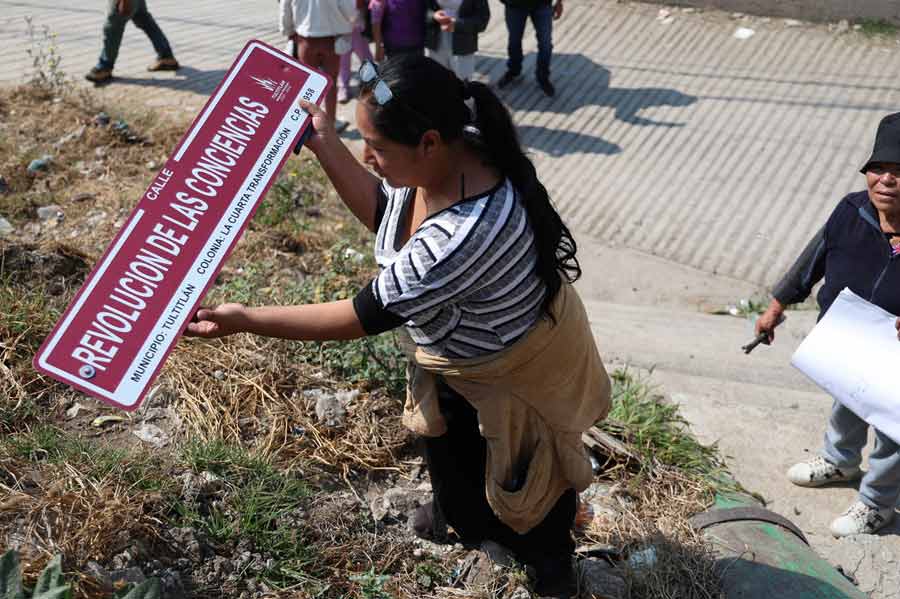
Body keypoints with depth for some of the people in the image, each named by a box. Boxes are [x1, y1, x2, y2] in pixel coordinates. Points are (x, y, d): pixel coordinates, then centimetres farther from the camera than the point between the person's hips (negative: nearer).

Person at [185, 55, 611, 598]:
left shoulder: (467, 232, -47)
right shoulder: (438, 158, -21)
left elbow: (369, 315, -36)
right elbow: (383, 213, 0)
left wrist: (245, 320, -30)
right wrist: (324, 143, -10)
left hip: (519, 368, -7)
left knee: (522, 473, 21)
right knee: (450, 450, 31)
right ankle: (464, 515, 65)